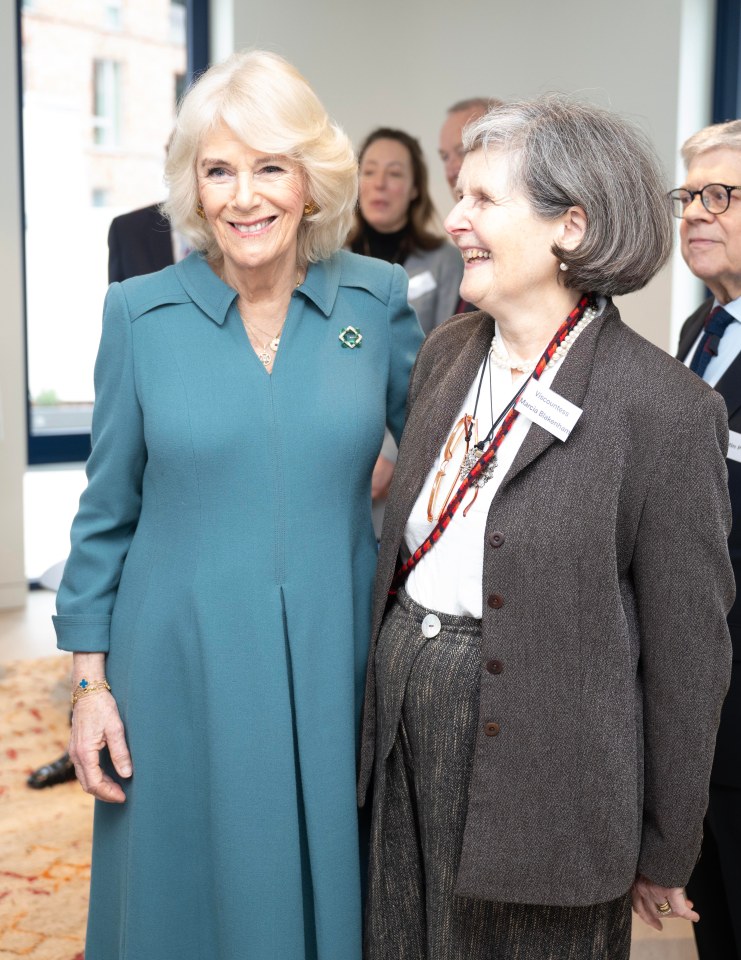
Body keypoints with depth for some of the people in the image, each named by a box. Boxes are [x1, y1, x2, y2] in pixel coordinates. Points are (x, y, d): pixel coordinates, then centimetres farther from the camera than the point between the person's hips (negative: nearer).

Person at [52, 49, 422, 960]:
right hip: (183, 677, 0)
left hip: (334, 669, 1)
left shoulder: (378, 299, -2)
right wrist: (91, 681, 0)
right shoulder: (140, 313, -3)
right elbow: (106, 515, 2)